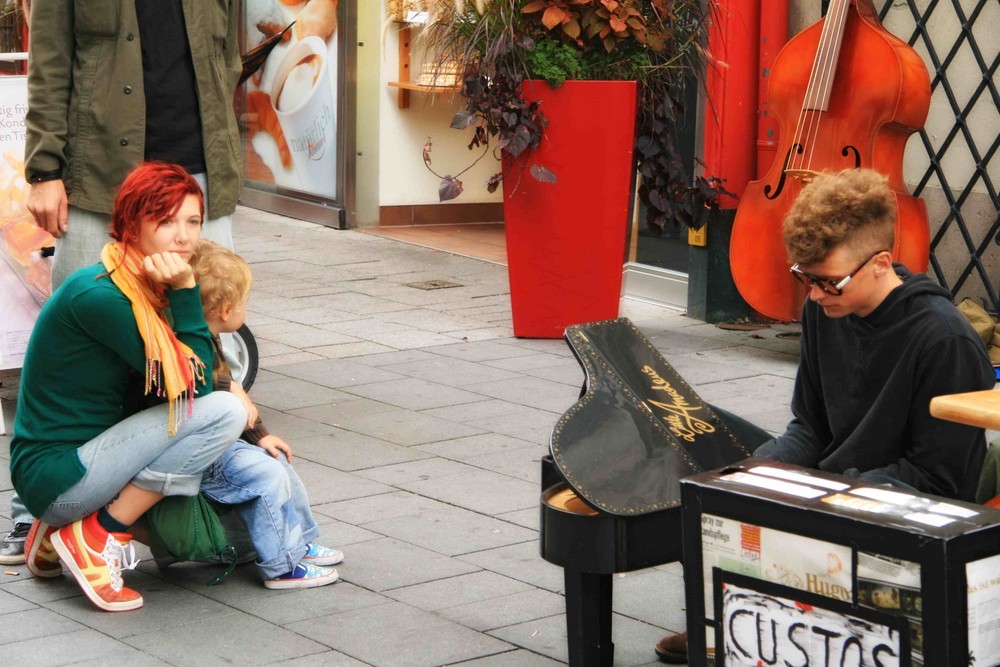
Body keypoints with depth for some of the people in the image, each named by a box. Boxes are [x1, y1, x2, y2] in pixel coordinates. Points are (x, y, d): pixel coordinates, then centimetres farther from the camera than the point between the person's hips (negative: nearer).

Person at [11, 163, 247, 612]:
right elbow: (193, 386, -17)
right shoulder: (98, 296, -20)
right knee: (222, 411, -18)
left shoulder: (148, 290, 8)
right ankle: (98, 537, -8)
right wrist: (185, 291, -19)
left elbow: (194, 380, 11)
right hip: (55, 477, -9)